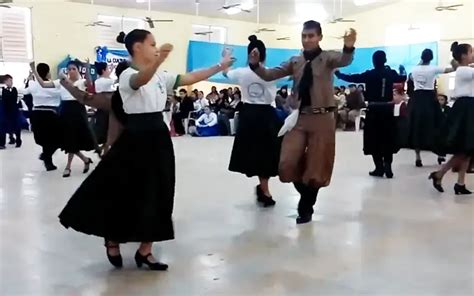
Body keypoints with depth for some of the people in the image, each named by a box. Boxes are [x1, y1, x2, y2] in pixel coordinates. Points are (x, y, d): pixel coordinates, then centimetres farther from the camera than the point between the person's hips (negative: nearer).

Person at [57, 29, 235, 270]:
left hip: (158, 139, 7)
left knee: (157, 195, 8)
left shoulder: (161, 76, 10)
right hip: (135, 140, -7)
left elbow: (190, 78, 8)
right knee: (125, 194, 3)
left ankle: (144, 251, 20)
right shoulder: (128, 75, -12)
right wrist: (158, 60, -56)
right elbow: (141, 80, -36)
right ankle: (112, 241, 30)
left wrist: (220, 67, 6)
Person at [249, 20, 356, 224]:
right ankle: (306, 195, 26)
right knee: (287, 165, -3)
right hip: (298, 118, 4)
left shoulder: (328, 57, -2)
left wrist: (349, 48, -48)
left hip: (322, 118, -3)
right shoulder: (295, 62, 10)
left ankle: (306, 208, 28)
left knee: (315, 167, 5)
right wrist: (255, 65, -14)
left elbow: (344, 61, -25)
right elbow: (269, 75, 6)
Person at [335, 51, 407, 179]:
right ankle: (387, 166, 5)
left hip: (374, 110, -3)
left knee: (375, 139, 5)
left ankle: (379, 168, 5)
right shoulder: (391, 73, 1)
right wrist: (402, 70, 42)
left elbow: (352, 78, -4)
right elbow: (403, 78, 20)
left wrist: (338, 74, 11)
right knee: (388, 139, 11)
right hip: (387, 110, 3)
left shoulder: (369, 74, -8)